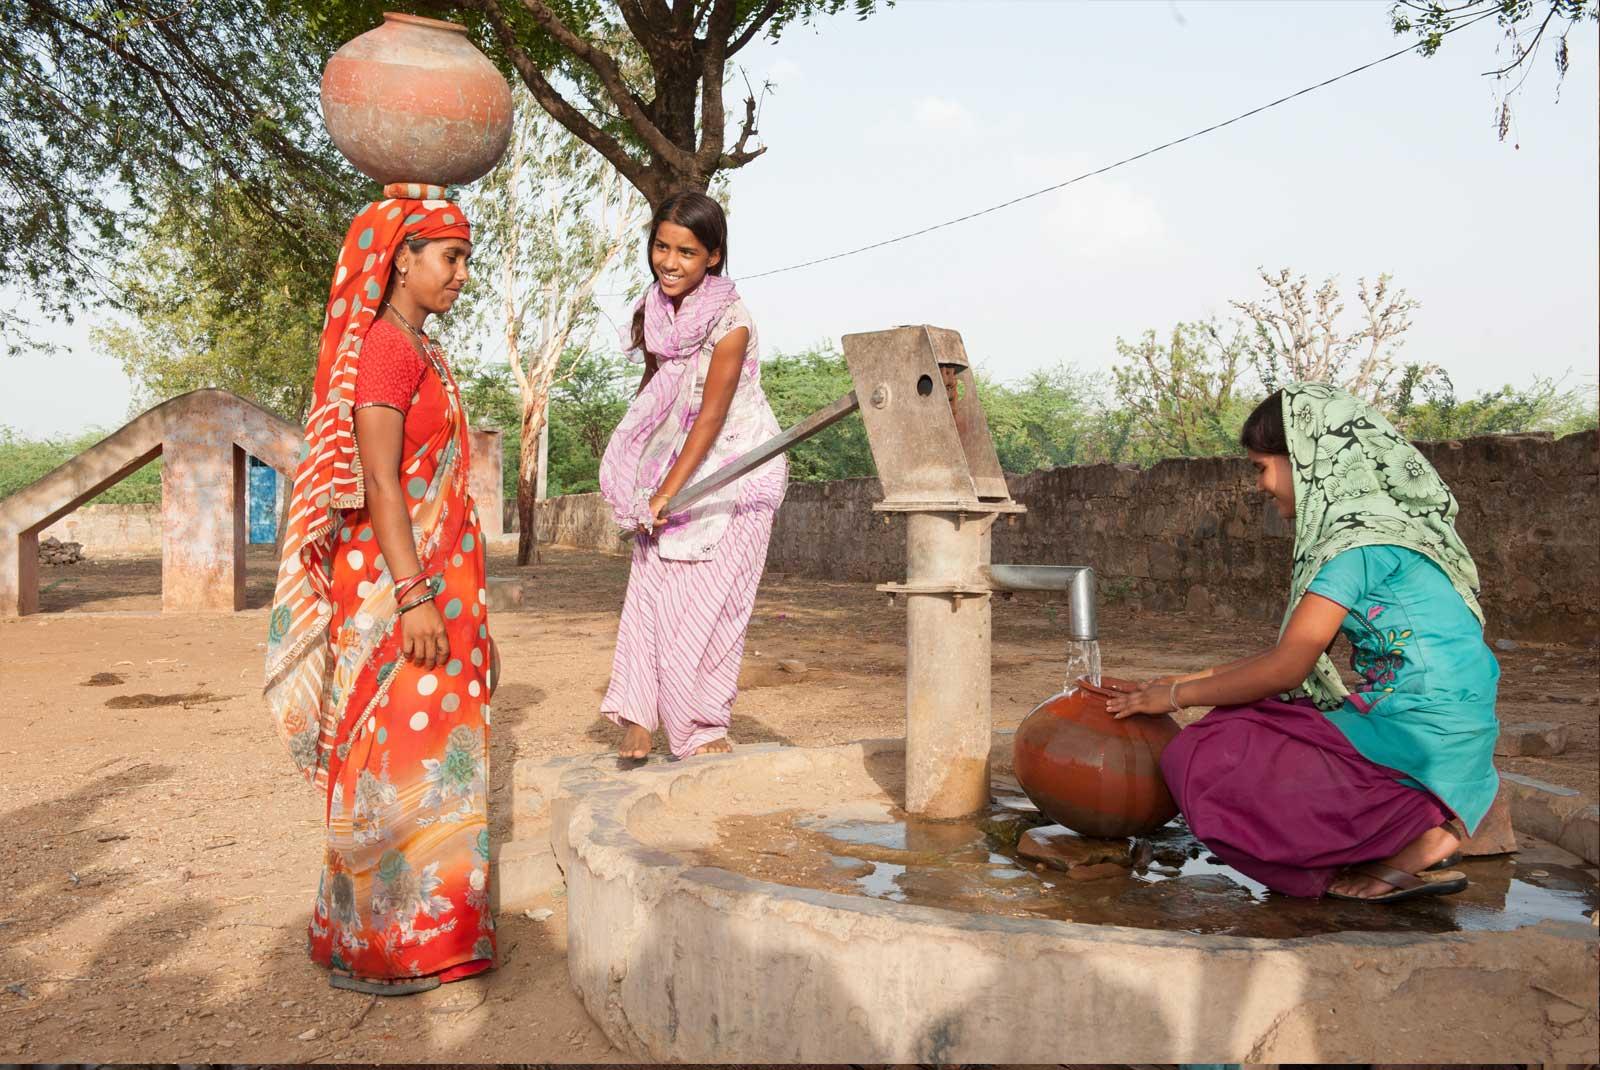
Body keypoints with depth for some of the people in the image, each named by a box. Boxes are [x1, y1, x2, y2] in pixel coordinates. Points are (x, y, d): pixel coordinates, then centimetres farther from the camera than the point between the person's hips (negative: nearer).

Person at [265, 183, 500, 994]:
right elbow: (377, 480, -20)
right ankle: (369, 947, 11)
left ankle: (411, 923, 27)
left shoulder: (419, 350, 15)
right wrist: (414, 596, -23)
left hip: (429, 581, 10)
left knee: (418, 752, 14)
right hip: (395, 587, -10)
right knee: (394, 754, -2)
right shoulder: (383, 347, -13)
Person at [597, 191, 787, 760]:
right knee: (652, 583, -1)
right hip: (674, 460, 6)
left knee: (711, 595, -4)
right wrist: (646, 488, 9)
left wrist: (667, 492, -19)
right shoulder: (654, 310, 0)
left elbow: (712, 417, -19)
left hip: (735, 463, -5)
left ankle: (702, 725, 8)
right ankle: (639, 715, 5)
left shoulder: (731, 320, -19)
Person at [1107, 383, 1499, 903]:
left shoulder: (1364, 539, -15)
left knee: (1204, 761, -12)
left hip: (1423, 738, -10)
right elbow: (1295, 650, 16)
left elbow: (1286, 668, -15)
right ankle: (1414, 822, 3)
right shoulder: (1374, 523, 14)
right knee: (1236, 727, 12)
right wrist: (1191, 679, 15)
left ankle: (1415, 838, -8)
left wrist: (1178, 696, -3)